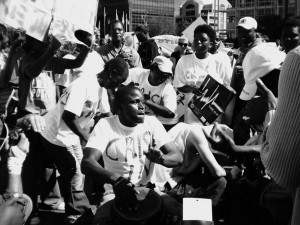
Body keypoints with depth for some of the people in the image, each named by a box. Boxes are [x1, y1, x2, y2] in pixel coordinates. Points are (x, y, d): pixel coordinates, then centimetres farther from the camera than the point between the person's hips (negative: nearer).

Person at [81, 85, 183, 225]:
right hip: (115, 192, -2)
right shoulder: (105, 125, -8)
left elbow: (177, 157, -7)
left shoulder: (152, 123, -1)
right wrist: (115, 179, -41)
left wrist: (161, 159, -32)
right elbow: (87, 163, -21)